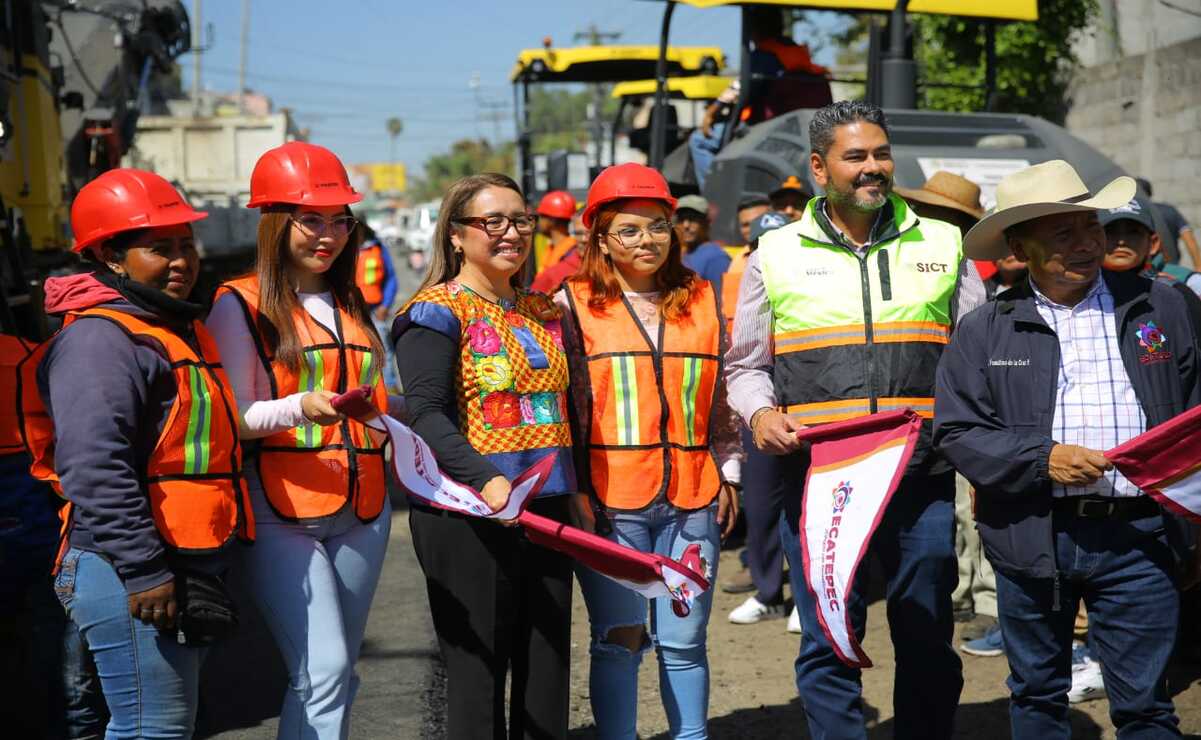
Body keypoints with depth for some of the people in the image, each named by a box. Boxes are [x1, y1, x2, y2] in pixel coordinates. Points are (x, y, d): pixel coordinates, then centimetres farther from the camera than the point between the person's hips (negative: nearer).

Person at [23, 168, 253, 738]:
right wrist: (142, 570, -26)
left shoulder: (180, 329, 19)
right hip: (129, 579, -10)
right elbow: (94, 468, -25)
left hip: (189, 569, 10)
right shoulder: (99, 338, -15)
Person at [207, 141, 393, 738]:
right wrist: (301, 407, -25)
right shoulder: (241, 305, -3)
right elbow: (232, 419, -10)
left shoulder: (351, 305, 18)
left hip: (360, 513, 7)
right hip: (281, 515, -7)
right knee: (322, 673, -16)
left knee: (336, 677, 10)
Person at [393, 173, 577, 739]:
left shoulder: (544, 312, 15)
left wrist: (576, 489, 13)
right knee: (478, 686, 0)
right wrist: (487, 480, -29)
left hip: (547, 512, 7)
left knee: (548, 683, 11)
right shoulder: (437, 312, -6)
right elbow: (426, 416, -17)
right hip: (468, 517, -7)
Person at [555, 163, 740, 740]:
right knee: (619, 639, 0)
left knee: (683, 642, 7)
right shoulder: (572, 305, 2)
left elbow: (721, 402, 18)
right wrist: (573, 492, -5)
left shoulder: (703, 301, 12)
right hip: (611, 500, -3)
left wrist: (728, 474, 12)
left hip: (692, 499, 3)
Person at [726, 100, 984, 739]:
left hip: (923, 475, 1)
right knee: (828, 643, 4)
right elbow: (745, 363, 12)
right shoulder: (776, 254, 7)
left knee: (926, 640, 9)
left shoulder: (941, 244, 11)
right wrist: (760, 412, -8)